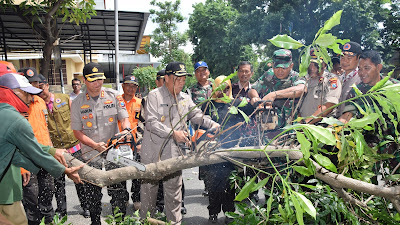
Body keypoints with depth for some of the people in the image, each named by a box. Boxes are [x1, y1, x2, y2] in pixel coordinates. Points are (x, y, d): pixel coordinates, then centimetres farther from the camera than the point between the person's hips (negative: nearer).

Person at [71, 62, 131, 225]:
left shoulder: (113, 96, 1)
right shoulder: (77, 103, 0)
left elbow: (124, 118, 1)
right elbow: (77, 132, -1)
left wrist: (126, 130, -22)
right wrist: (95, 145, -14)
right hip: (91, 156, 1)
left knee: (119, 193, 4)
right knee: (93, 196, 13)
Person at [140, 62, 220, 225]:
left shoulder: (185, 98, 9)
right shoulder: (154, 95, -8)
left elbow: (197, 115, 9)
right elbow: (151, 123, -16)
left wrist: (213, 125, -9)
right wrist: (173, 133, -22)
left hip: (174, 153, 4)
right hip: (153, 152, -3)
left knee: (174, 190, 12)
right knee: (149, 188, 12)